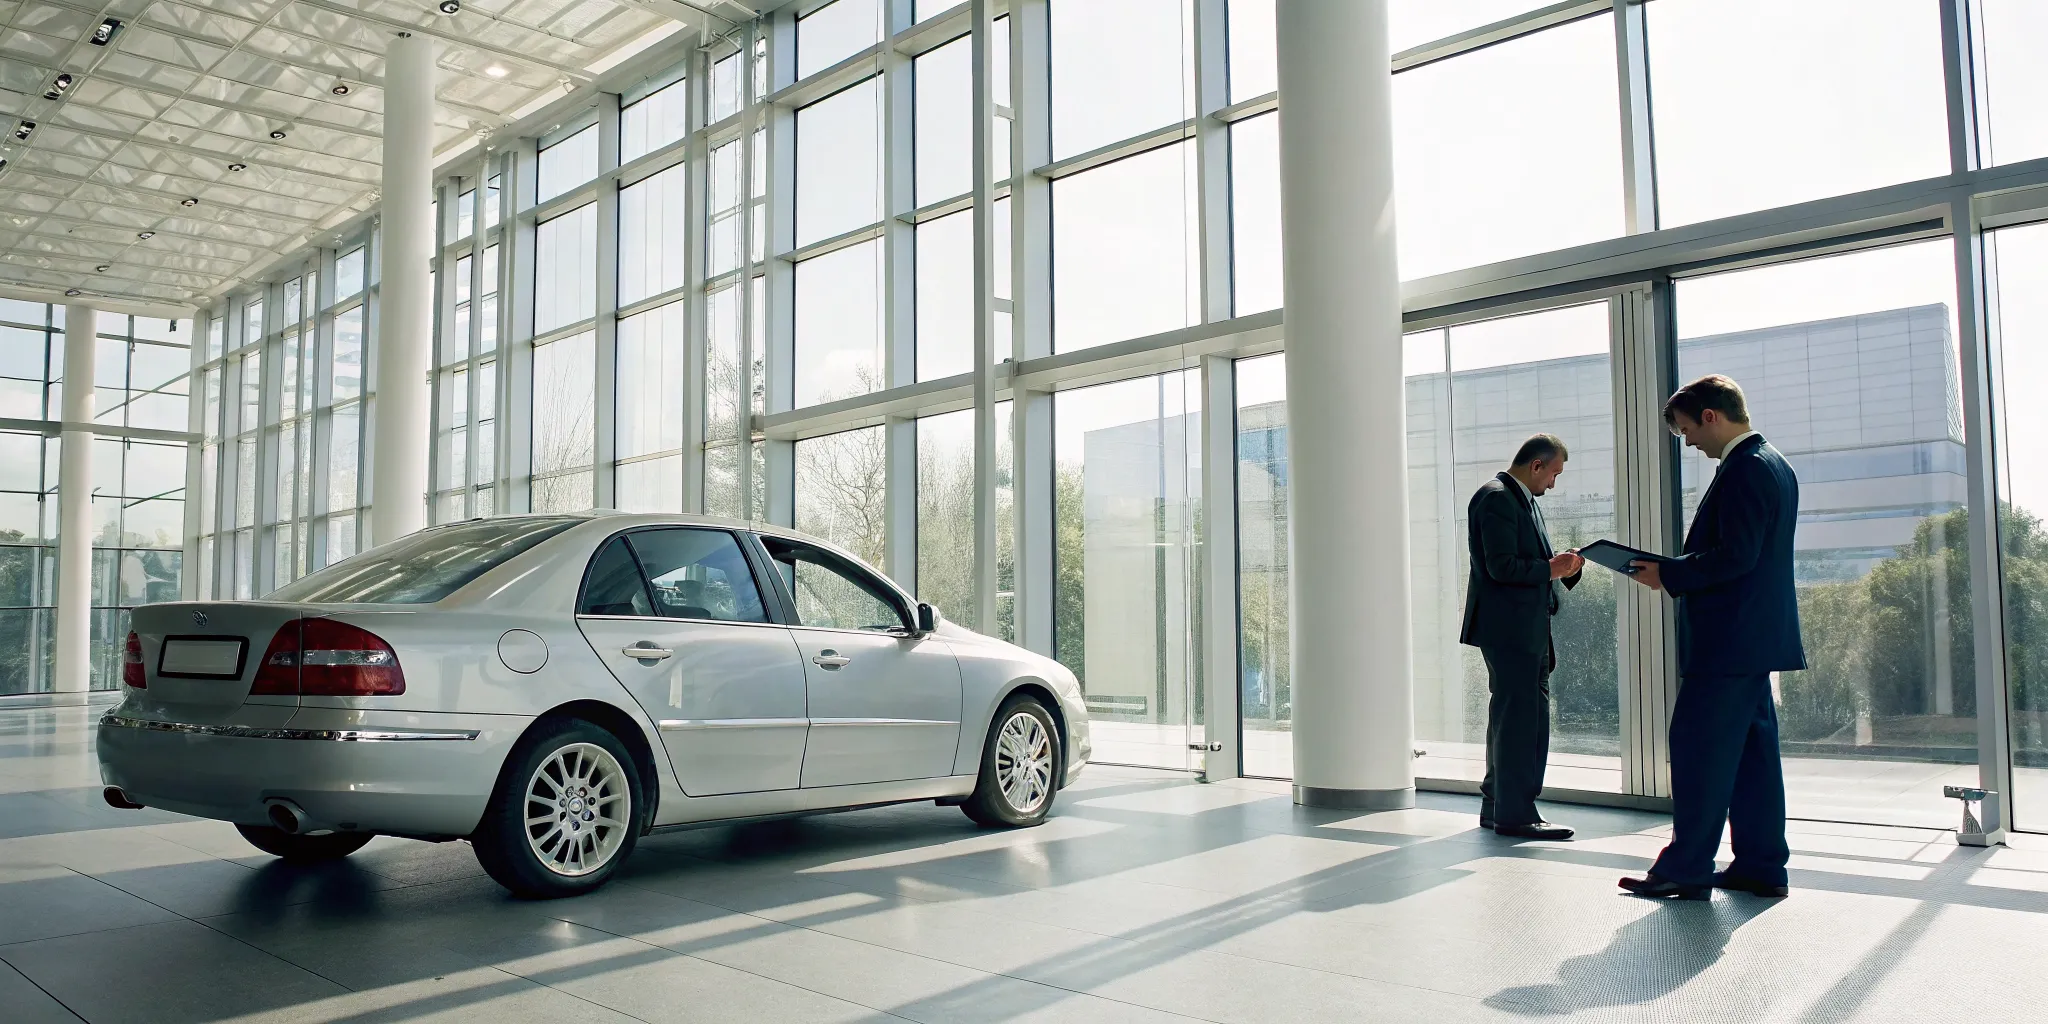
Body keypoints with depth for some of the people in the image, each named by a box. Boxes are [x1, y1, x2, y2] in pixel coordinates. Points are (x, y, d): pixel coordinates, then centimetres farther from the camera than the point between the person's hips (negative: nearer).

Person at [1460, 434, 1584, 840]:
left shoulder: (1523, 499, 19)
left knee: (1513, 716, 14)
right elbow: (1501, 567, -21)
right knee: (1520, 717, -7)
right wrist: (1550, 568, -11)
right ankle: (1515, 814, 0)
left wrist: (1561, 565, 6)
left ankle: (1497, 806, 23)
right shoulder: (1497, 498, -13)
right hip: (1508, 627, -11)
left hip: (1527, 628, 11)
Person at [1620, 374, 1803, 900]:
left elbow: (1735, 556, -22)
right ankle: (1761, 865, 18)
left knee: (1698, 748, -5)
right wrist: (1677, 571, 12)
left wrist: (1668, 575, -12)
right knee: (1752, 748, 12)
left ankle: (1687, 867, 0)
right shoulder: (1774, 465, 17)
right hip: (1757, 637, 11)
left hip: (1728, 640, -11)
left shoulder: (1744, 469, -15)